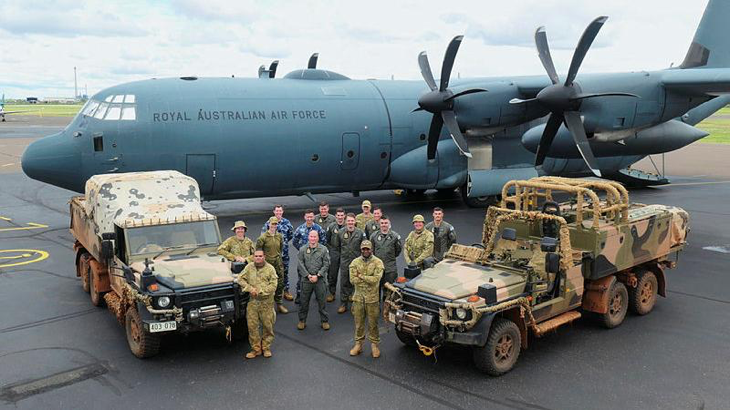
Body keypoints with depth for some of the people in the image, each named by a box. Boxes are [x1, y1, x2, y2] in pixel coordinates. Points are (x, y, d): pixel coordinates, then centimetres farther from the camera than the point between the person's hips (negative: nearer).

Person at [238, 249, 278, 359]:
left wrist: (260, 291, -16)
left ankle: (266, 347, 20)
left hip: (267, 302, -2)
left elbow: (273, 286, -8)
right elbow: (240, 279, 1)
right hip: (252, 301, 2)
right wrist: (250, 288, -13)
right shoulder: (249, 267, 6)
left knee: (267, 325, 5)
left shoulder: (270, 268, -2)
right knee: (252, 326, 2)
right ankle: (256, 348, 14)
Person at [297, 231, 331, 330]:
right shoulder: (303, 249, 2)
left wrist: (317, 275, -11)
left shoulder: (324, 249, -1)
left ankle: (324, 321, 19)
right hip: (306, 279, 1)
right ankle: (302, 320, 24)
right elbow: (300, 264, -1)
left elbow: (326, 264, -3)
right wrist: (308, 276, -10)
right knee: (304, 301, 9)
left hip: (320, 279, -1)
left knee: (321, 301, 6)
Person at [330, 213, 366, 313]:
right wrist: (343, 253, 10)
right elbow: (336, 245, 12)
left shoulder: (360, 232, -5)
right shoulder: (340, 233, 0)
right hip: (344, 262, 1)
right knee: (344, 283, 6)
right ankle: (343, 304, 15)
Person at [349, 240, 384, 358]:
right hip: (358, 297, 2)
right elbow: (353, 280, -10)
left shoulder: (378, 262, -5)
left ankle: (374, 345, 20)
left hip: (372, 298, -2)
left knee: (373, 323, 7)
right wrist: (369, 279, -15)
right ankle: (358, 344, 24)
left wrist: (361, 276, -14)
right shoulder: (355, 262, 2)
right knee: (358, 323, 12)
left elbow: (376, 279, -19)